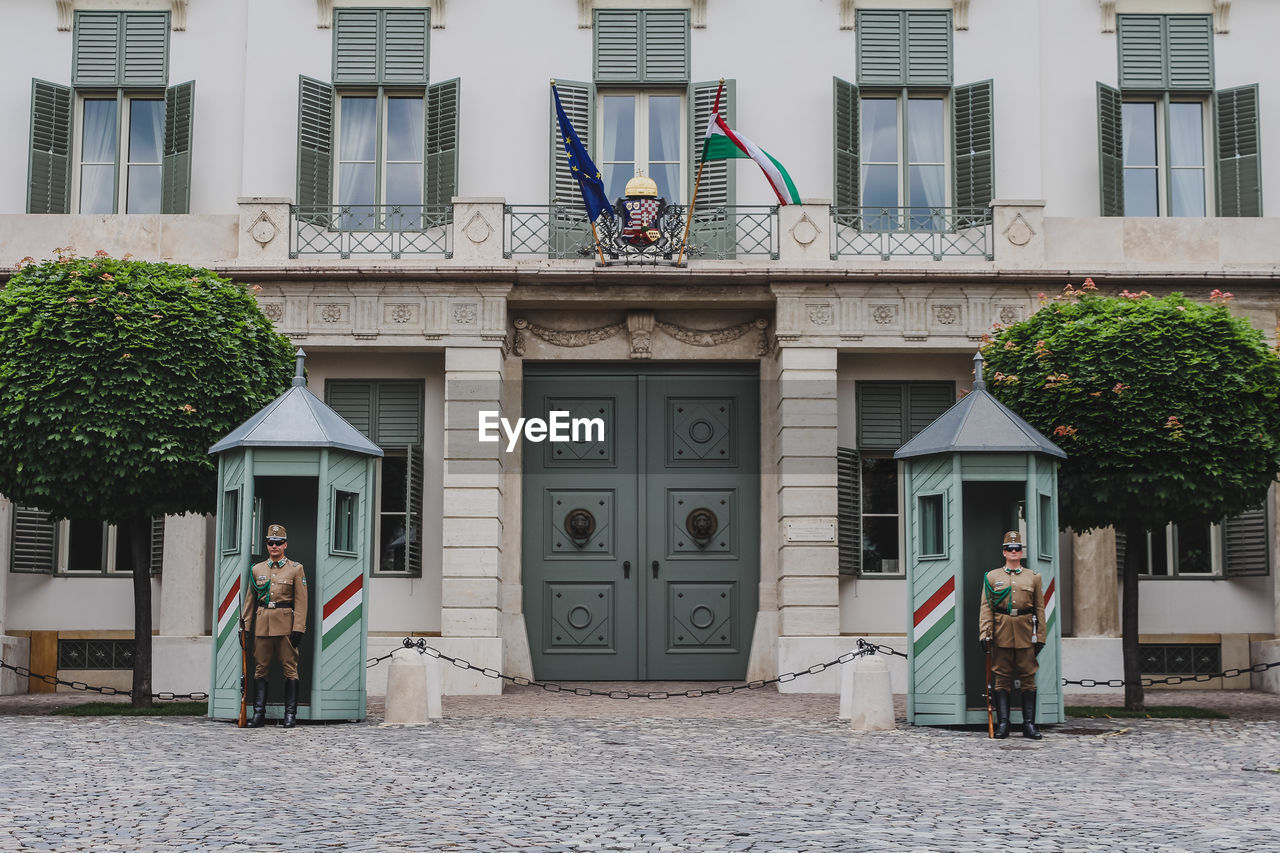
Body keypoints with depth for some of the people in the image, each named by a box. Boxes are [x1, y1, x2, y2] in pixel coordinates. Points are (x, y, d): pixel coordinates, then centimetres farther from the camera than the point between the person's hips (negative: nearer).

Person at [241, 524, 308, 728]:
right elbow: (250, 601, 14)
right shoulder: (257, 569, 13)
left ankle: (290, 715, 4)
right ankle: (259, 714, 6)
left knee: (290, 669, -1)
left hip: (285, 625, -3)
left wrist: (298, 628, -10)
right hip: (262, 625, 3)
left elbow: (301, 602, -2)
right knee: (260, 670, 3)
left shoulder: (296, 569, 3)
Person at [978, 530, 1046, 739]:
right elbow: (986, 608, 3)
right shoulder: (992, 577, 8)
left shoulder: (1033, 577, 11)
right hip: (1001, 634, -1)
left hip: (1026, 634, 1)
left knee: (1028, 678, 1)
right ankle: (1002, 724, 2)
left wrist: (1040, 636, 3)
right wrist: (985, 634, -6)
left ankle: (1029, 724, 4)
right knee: (1002, 679, 0)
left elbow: (1040, 609, 9)